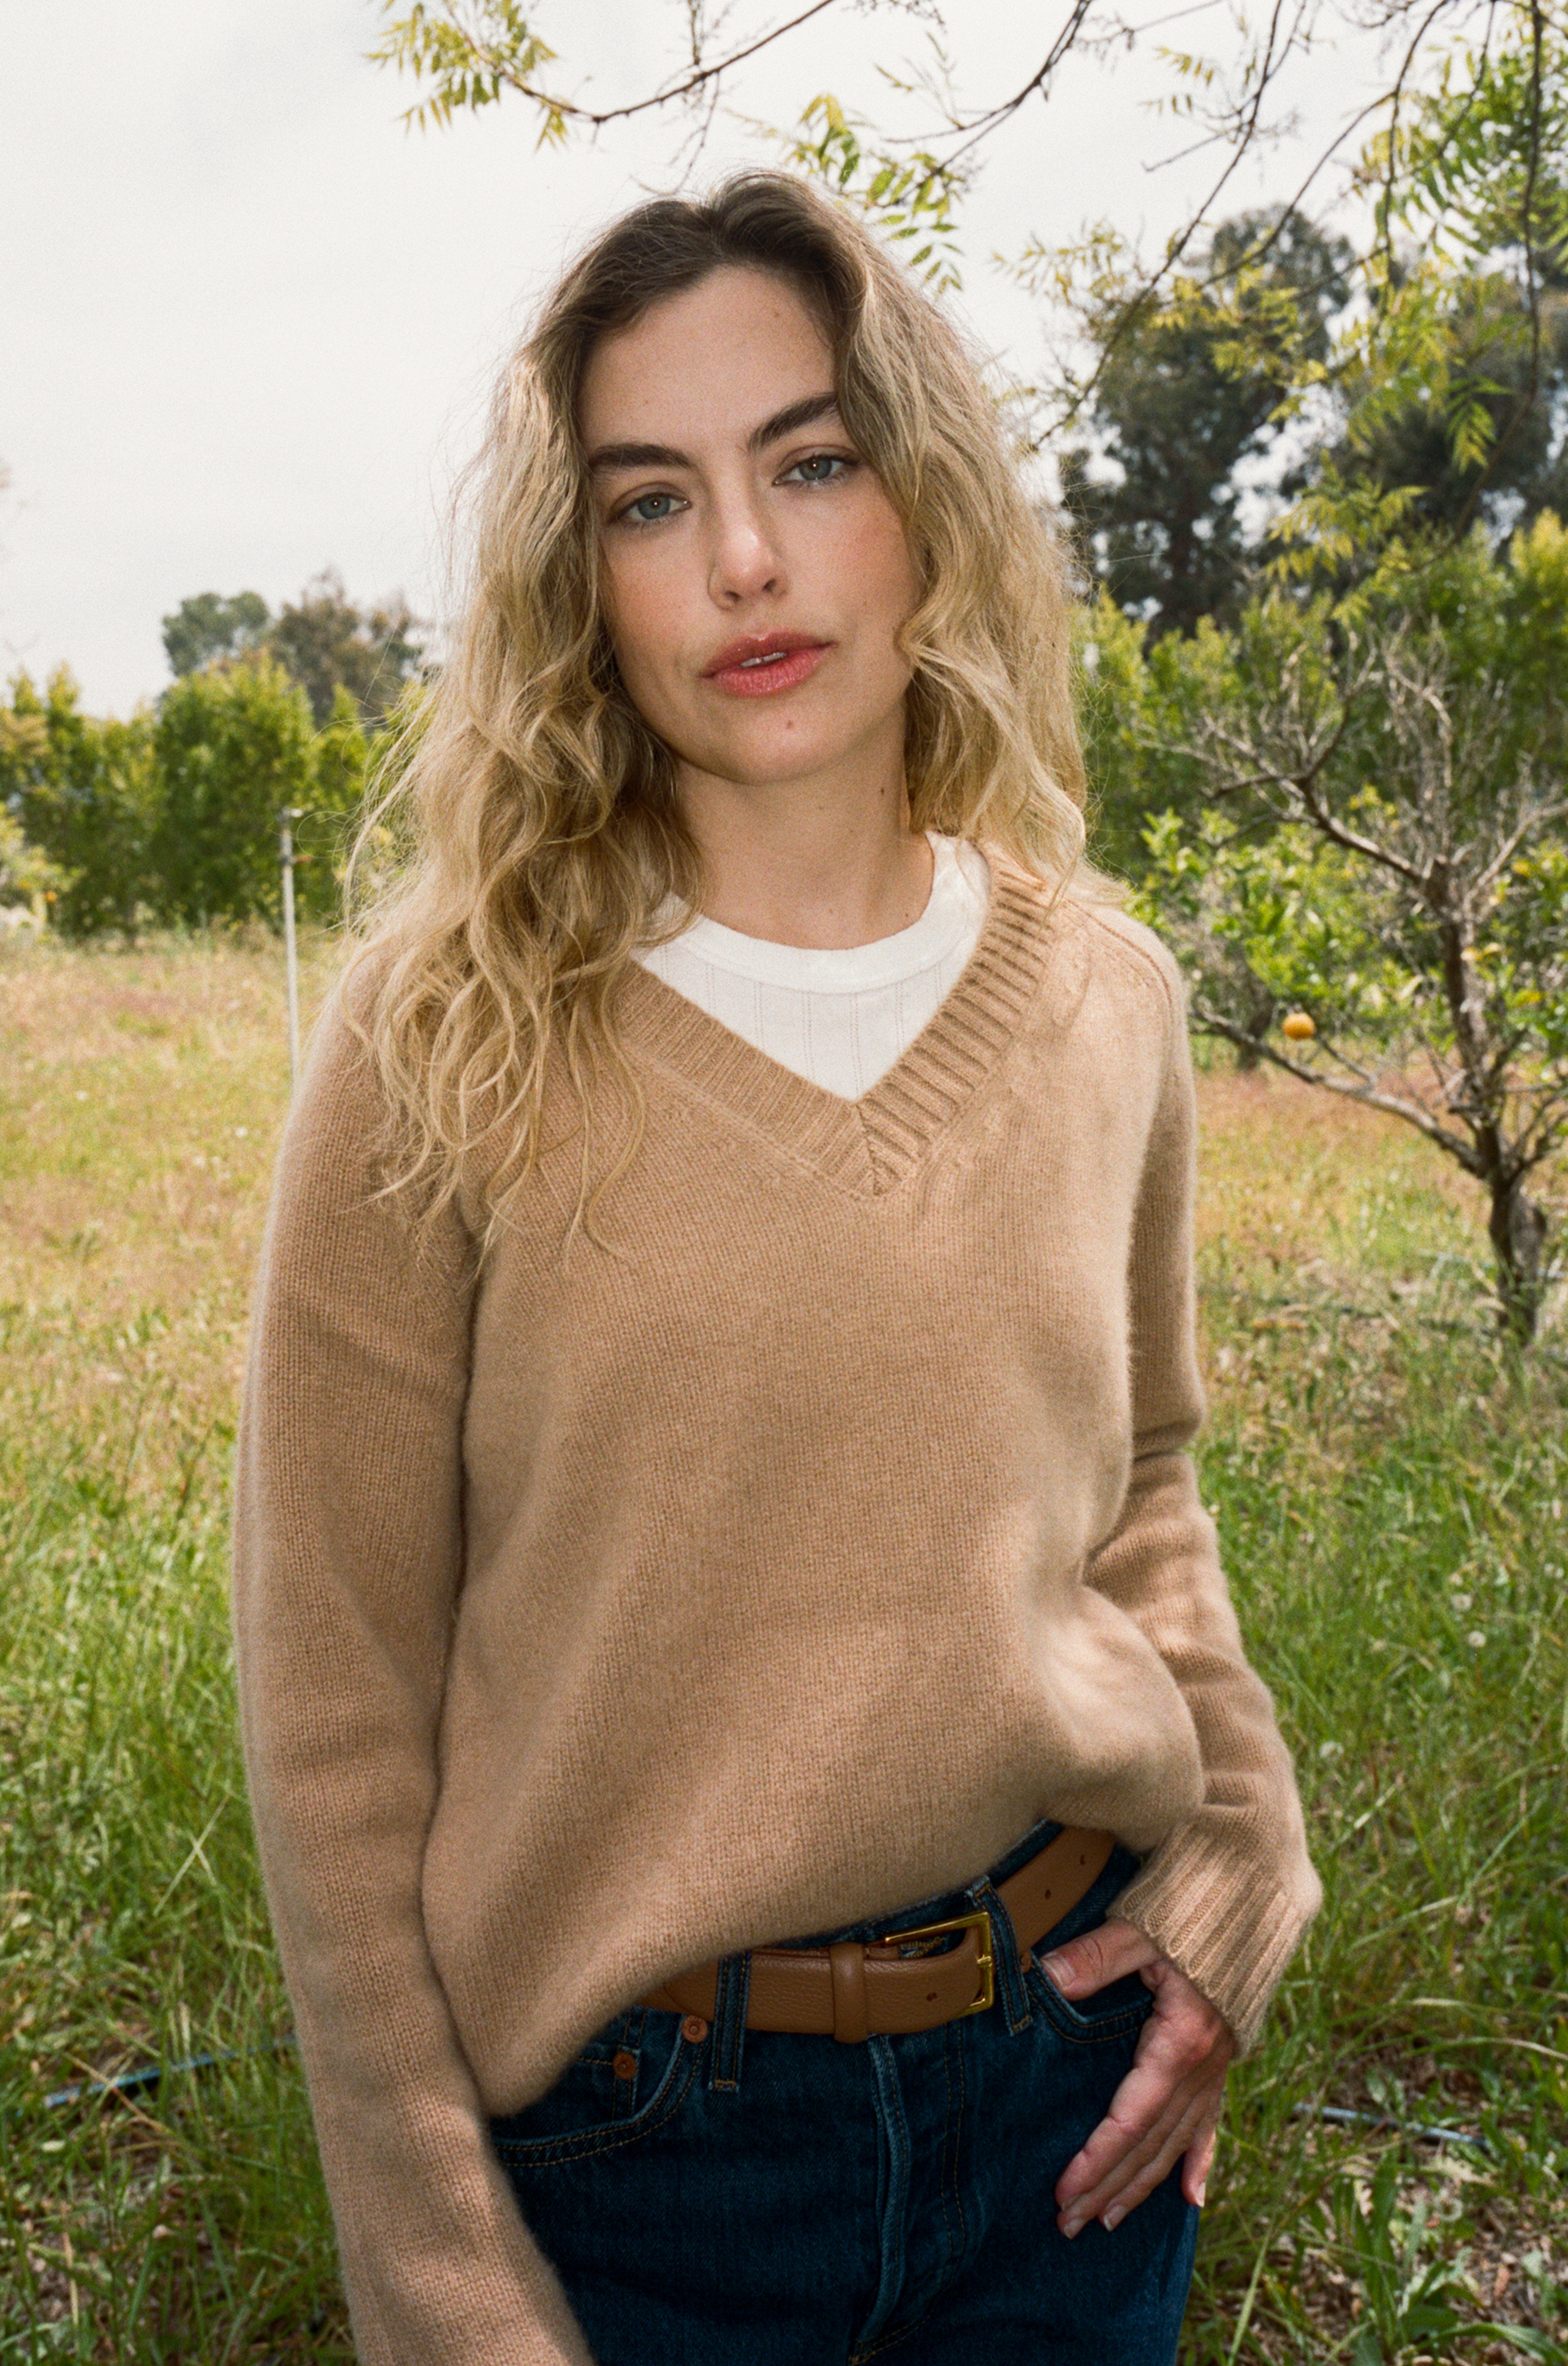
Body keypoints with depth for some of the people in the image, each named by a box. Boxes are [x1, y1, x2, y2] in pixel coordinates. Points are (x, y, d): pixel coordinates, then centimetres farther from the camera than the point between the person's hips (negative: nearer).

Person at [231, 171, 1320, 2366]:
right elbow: (337, 1693, -9)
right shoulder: (453, 1037, -13)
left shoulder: (1106, 1003, -3)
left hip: (1074, 2057, 3)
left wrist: (1241, 1863, -1)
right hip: (637, 2117, -3)